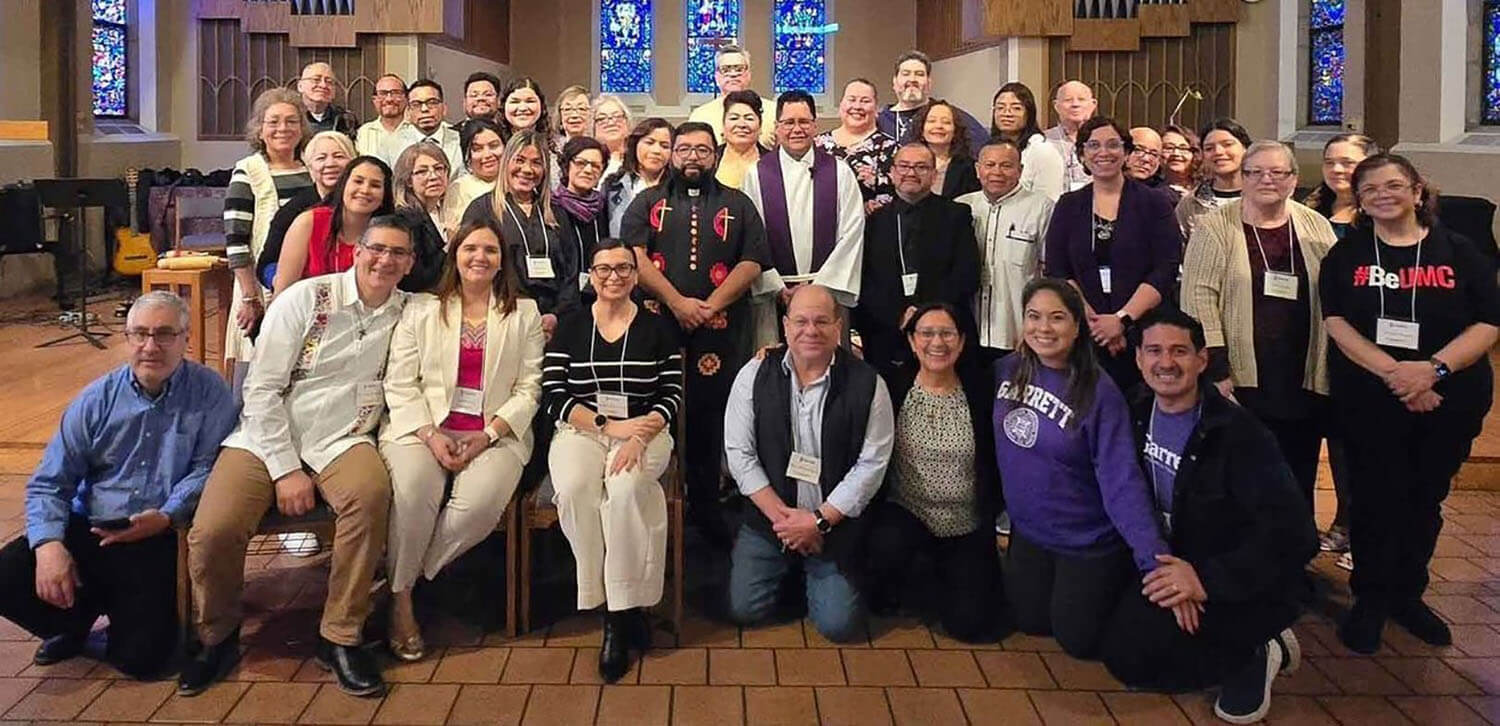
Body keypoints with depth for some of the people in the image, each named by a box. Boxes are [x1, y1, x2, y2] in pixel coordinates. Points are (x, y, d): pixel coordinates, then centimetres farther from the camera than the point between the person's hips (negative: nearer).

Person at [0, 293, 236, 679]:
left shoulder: (210, 394, -2)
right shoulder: (97, 399, 6)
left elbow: (208, 470, -8)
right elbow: (48, 483, 4)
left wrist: (166, 517, -24)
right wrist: (49, 544, -13)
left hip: (163, 541, -3)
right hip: (87, 531, 4)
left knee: (141, 657, -16)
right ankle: (79, 620, 13)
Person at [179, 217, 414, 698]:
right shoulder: (306, 299, -4)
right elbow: (262, 389, -6)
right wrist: (285, 470, -11)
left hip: (341, 440, 1)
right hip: (267, 437, -1)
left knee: (371, 492, -33)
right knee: (213, 532, -24)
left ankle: (341, 638, -16)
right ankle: (216, 637, 8)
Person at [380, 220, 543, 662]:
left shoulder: (524, 313, 12)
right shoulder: (420, 310, 13)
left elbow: (529, 387, 5)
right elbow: (400, 382, 5)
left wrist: (489, 434, -9)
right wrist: (430, 434, -11)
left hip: (495, 433, 0)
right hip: (424, 427, 0)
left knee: (481, 502, -30)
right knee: (411, 490, -31)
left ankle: (408, 576, -7)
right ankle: (400, 598, -12)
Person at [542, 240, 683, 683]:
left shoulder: (657, 329, 9)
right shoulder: (570, 327, 11)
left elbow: (671, 396, 2)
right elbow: (553, 396, 2)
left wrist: (639, 436, -16)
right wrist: (607, 425, -11)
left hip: (644, 431, -1)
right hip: (580, 430, 1)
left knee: (626, 487, -34)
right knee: (574, 488, -32)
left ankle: (620, 614, -22)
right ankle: (623, 612, -20)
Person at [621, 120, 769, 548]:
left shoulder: (737, 206, 14)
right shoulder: (648, 203, 14)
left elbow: (751, 263, 2)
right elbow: (634, 256, -1)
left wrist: (710, 305, -11)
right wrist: (677, 302, -12)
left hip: (719, 333, 0)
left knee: (709, 422, 2)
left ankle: (706, 509, 12)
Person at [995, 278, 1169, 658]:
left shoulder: (1099, 392, -23)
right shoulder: (1007, 371, -9)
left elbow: (1122, 481, -27)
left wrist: (1156, 560, -37)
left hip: (1087, 542, -5)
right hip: (1028, 532, 5)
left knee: (1076, 640, 9)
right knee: (1030, 622, 19)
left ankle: (1122, 581, 33)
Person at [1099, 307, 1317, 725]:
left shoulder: (1238, 434, -23)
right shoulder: (1137, 416, -3)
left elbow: (1294, 535, -27)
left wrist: (1207, 580, -30)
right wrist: (1161, 567, -12)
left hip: (1240, 589, -8)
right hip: (1174, 565, 8)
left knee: (1128, 652, -22)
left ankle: (1254, 656, -2)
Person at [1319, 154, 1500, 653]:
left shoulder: (1459, 252, 3)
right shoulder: (1346, 255, 2)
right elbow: (1336, 322, -8)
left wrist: (1433, 368, -19)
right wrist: (1393, 372, -20)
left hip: (1448, 400, 1)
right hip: (1368, 399, -1)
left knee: (1425, 499, 11)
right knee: (1377, 498, 2)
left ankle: (1408, 595, 28)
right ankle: (1370, 600, 18)